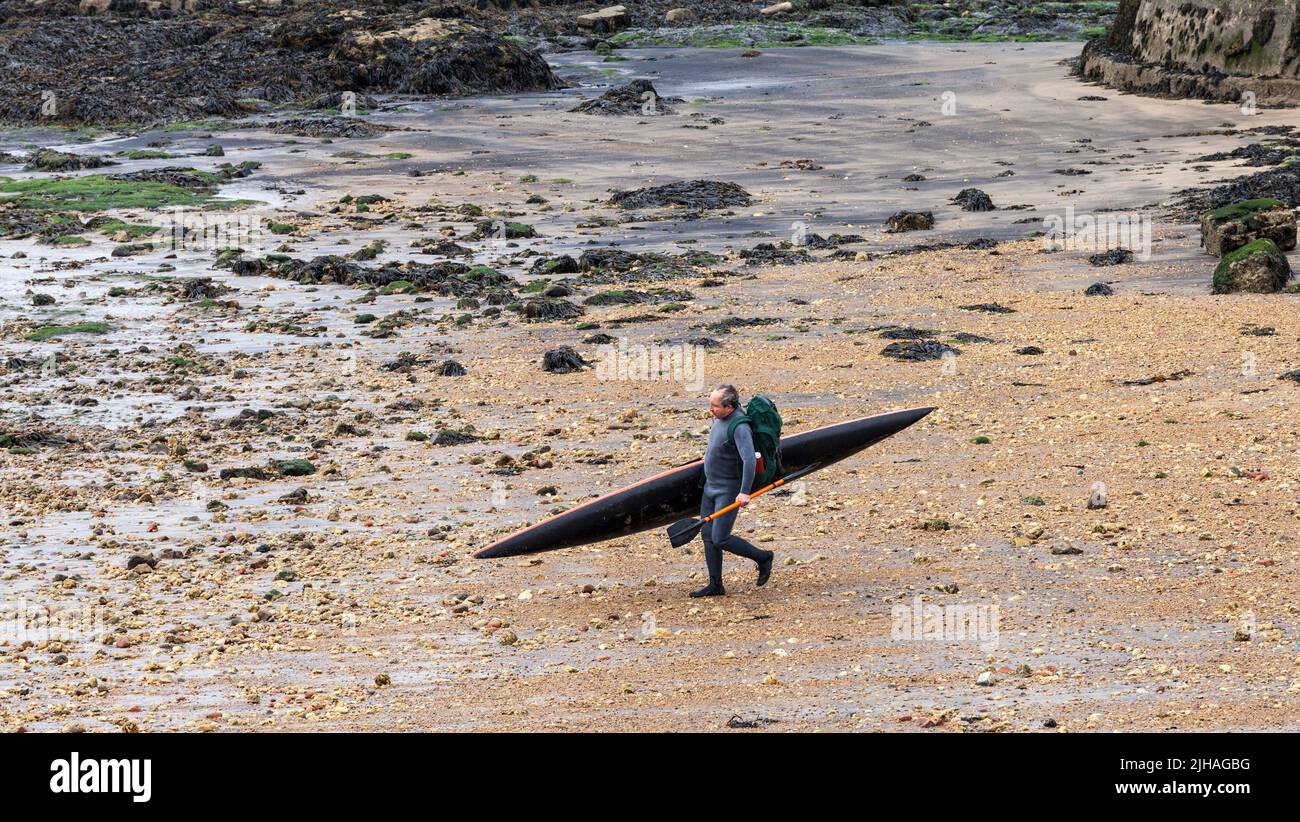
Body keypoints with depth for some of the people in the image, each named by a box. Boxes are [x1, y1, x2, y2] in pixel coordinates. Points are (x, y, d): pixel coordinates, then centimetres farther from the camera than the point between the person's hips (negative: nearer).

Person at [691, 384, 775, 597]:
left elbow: (749, 460, -33)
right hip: (710, 486, 9)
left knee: (720, 539, -9)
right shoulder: (719, 419, 4)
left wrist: (745, 492, -39)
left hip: (729, 491, -9)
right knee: (708, 536, 7)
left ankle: (762, 558, 11)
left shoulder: (739, 427, -25)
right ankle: (715, 585, 13)